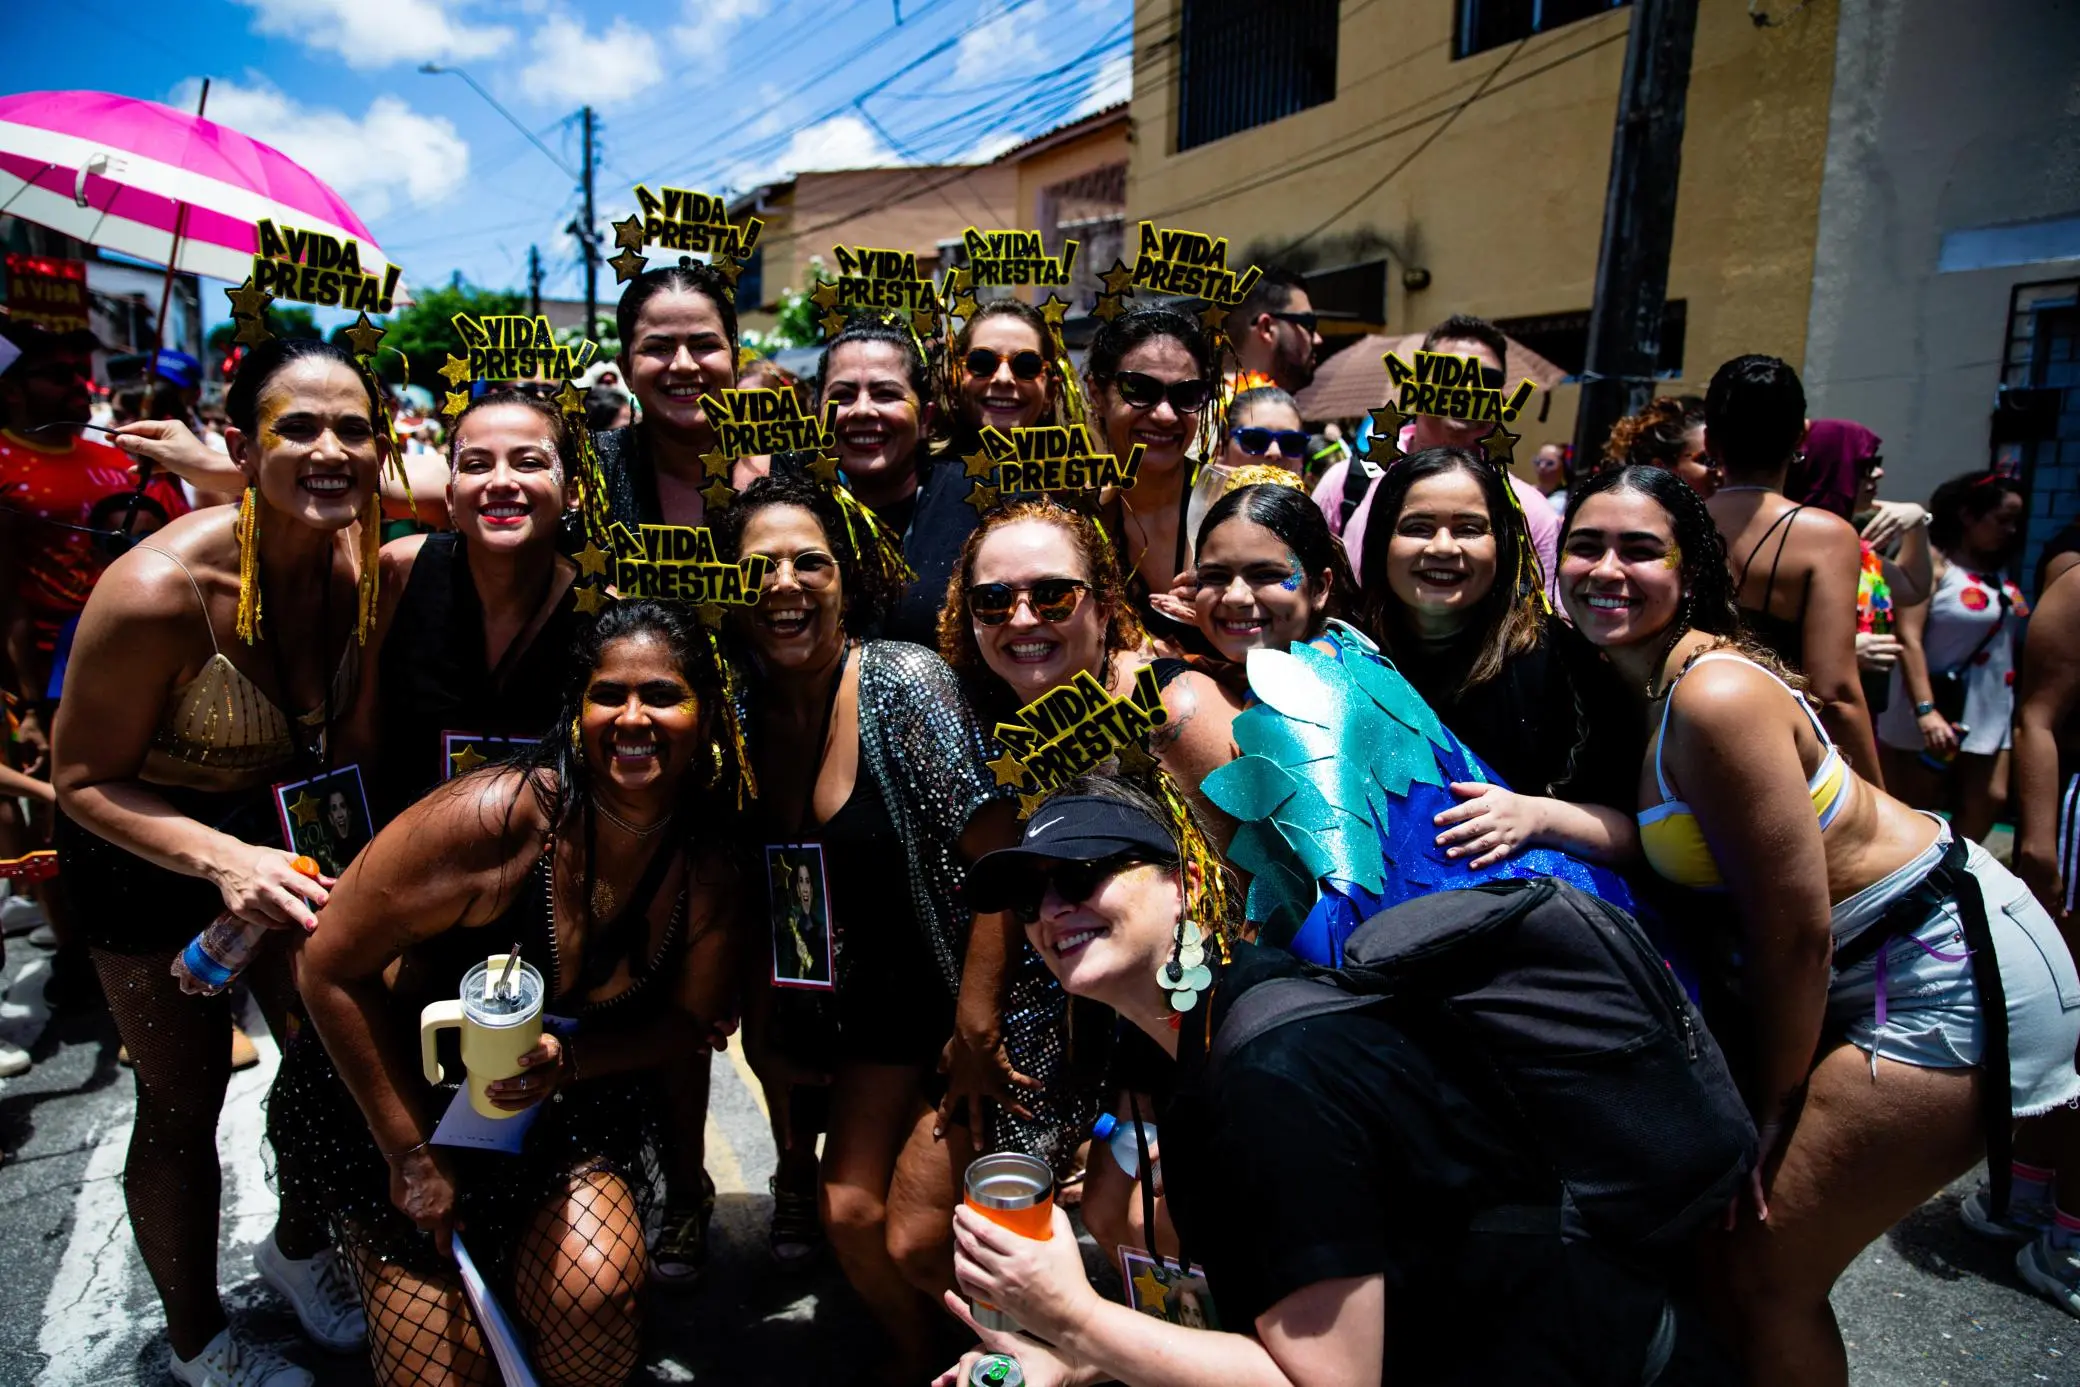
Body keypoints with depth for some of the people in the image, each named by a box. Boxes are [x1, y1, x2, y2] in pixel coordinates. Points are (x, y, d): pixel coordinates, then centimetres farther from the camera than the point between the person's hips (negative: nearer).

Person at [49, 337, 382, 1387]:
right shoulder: (159, 589, -31)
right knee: (184, 1102, 8)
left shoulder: (361, 561, -15)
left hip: (282, 830, 5)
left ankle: (298, 1248, 45)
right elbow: (84, 781, -22)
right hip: (148, 851, -5)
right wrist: (224, 860, -36)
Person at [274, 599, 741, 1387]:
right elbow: (330, 968, -19)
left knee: (594, 1300, -20)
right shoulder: (498, 816, -29)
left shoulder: (710, 864, -14)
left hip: (570, 1112, 3)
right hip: (401, 1097, -2)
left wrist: (568, 1061, -21)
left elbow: (688, 1020, -1)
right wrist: (413, 1153, -14)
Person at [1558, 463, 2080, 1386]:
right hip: (1853, 969, 9)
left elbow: (1795, 933, -23)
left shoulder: (1715, 696, -27)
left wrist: (1773, 1116, -9)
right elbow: (1656, 841, 4)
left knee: (1764, 1274, -4)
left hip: (1952, 981, -9)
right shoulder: (1637, 684, 1)